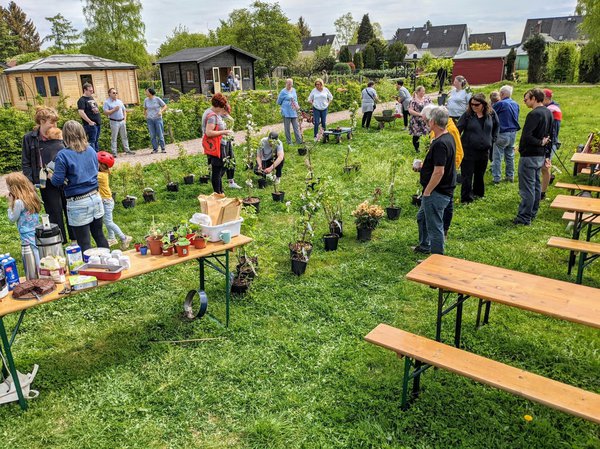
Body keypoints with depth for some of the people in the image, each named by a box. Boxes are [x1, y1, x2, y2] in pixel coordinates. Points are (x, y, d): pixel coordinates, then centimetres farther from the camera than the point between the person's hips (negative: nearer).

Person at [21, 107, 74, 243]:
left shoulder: (59, 135, 5)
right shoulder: (29, 138, -1)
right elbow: (26, 163, 1)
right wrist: (32, 182, -8)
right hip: (48, 184, -2)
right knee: (55, 216, 5)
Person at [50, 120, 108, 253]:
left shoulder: (63, 156, -13)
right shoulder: (91, 150, 4)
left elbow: (57, 181, -11)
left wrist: (50, 176, 10)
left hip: (78, 203, -6)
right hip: (95, 197, 6)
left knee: (84, 243, 4)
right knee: (99, 235, 19)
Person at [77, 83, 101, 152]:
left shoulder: (91, 98, 16)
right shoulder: (82, 100, -11)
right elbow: (81, 112, -21)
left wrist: (99, 119, 17)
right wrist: (90, 122, -21)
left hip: (98, 123, 9)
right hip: (91, 124, -9)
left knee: (96, 140, 14)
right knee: (92, 141, -5)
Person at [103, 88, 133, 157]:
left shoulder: (119, 101, 14)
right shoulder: (107, 102, -4)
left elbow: (124, 110, 19)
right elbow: (106, 112, -13)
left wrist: (125, 119, 7)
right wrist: (114, 109, -16)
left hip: (122, 121, 5)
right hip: (114, 122, -5)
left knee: (124, 136, 10)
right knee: (114, 138, -2)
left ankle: (127, 149, 17)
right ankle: (114, 152, 1)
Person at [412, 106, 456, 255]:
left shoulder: (440, 144, -25)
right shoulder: (448, 137, 8)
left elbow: (439, 172, -27)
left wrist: (427, 192, -20)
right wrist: (423, 165, 10)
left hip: (437, 193, -11)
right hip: (441, 191, 11)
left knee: (435, 226, 1)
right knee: (422, 217, 26)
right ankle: (424, 246, 43)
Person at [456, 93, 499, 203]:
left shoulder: (491, 114, 0)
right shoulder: (467, 115, -10)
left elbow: (496, 126, 18)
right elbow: (458, 130, -9)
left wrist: (493, 139, 11)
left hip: (484, 150, 4)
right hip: (468, 150, -3)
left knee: (480, 174, 18)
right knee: (467, 175, -2)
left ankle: (479, 193, 36)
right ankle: (466, 198, 6)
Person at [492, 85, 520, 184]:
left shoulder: (501, 104, -14)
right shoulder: (516, 104, 9)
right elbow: (515, 119, 18)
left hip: (502, 133, -7)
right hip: (513, 133, 7)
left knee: (497, 157, -3)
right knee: (510, 156, 15)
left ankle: (496, 178, -4)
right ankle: (510, 176, 22)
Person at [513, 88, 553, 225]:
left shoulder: (534, 114, -20)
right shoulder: (548, 113, 10)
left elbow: (526, 136, -28)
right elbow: (549, 135, 17)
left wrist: (540, 142, -14)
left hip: (529, 156, -9)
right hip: (541, 155, 10)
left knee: (527, 188, -4)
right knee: (536, 185, 17)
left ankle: (524, 218, 2)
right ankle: (532, 213, 28)